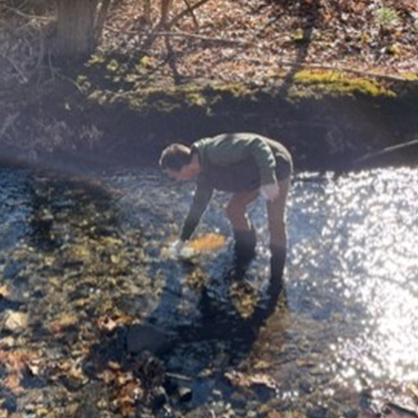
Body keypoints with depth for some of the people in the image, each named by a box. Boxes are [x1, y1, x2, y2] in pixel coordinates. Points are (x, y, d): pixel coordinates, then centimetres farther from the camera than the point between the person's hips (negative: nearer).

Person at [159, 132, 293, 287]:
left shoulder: (216, 152, -33)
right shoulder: (204, 174, -2)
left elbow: (257, 144, -34)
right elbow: (199, 203, 13)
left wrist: (268, 180, -41)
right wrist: (182, 239, 19)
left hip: (276, 165, -9)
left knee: (275, 221, -8)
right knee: (233, 209, 10)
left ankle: (277, 275, 5)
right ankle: (246, 252, 29)